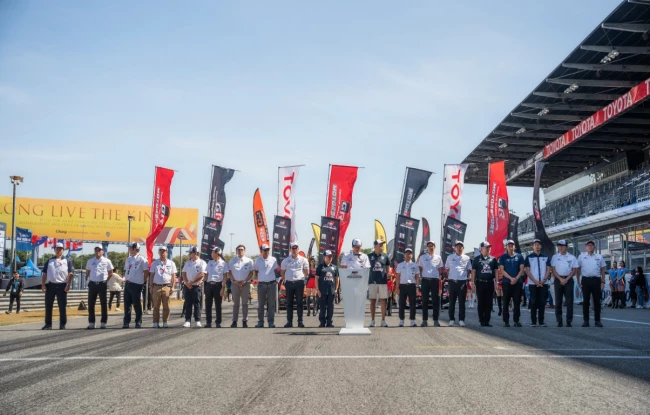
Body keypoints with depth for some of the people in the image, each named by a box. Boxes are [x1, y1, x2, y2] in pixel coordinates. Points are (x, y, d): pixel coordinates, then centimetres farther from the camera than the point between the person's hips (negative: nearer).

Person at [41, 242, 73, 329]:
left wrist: (68, 284, -11)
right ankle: (48, 324, 9)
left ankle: (62, 324, 6)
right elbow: (44, 274, 13)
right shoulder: (49, 261, 16)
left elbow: (70, 273, 0)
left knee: (62, 306, 0)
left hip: (62, 285, -2)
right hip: (50, 285, 3)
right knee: (48, 306, 3)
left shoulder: (67, 261, 8)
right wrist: (43, 284, 1)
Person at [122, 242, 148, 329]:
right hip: (127, 284, 7)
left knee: (137, 304, -2)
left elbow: (146, 272, -7)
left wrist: (141, 281, -4)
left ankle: (138, 322, 6)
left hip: (136, 285, -7)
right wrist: (126, 279, 11)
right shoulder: (128, 259, 15)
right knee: (127, 303, 7)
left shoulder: (142, 259, -8)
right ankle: (126, 322, 13)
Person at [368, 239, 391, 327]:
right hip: (372, 281, 0)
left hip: (383, 281, 0)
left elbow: (388, 269, 13)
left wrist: (388, 275, 0)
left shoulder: (385, 256, 7)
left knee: (383, 300, 0)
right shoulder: (369, 256, 5)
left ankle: (383, 320, 6)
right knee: (373, 301, 4)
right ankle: (372, 320, 9)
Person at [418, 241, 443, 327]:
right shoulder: (422, 257, 8)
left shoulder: (438, 257, 9)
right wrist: (421, 277, 1)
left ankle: (436, 320, 4)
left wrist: (440, 277, 5)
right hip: (425, 280, 0)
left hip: (435, 280, 0)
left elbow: (440, 269, 16)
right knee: (425, 300, 1)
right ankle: (424, 320, 4)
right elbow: (420, 268, 12)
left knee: (436, 300, 0)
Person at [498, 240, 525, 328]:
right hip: (507, 282, -1)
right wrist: (511, 278, -13)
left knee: (517, 302, 1)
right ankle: (506, 321, 3)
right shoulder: (503, 257, 4)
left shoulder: (519, 256, 8)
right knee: (506, 302, 0)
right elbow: (502, 270, -2)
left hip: (518, 282, 1)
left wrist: (516, 278, -10)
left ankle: (516, 320, 6)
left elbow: (521, 269, 5)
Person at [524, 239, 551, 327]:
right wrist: (535, 281, -11)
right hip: (532, 283, -2)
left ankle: (541, 321, 7)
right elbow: (527, 271, -1)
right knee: (533, 302, -1)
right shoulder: (529, 257, 5)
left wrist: (543, 280, -9)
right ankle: (533, 321, 2)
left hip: (544, 283, 2)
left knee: (542, 303, 2)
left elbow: (548, 270, 6)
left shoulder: (545, 257, 11)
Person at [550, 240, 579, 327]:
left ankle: (569, 321, 1)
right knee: (558, 301, 1)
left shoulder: (572, 257, 5)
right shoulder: (555, 257, 7)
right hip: (558, 280, 1)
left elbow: (574, 270, 1)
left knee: (569, 301, -2)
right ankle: (559, 321, 5)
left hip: (568, 280, -1)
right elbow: (553, 269, 1)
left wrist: (566, 279, -9)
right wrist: (561, 279, -10)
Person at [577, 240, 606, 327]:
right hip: (585, 280, -1)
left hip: (596, 280, 1)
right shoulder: (581, 256, 7)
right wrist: (578, 281, 1)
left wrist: (603, 282, 2)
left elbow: (602, 270, 10)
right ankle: (586, 321, 5)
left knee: (597, 301, 2)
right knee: (586, 301, 1)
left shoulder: (599, 257, 10)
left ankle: (597, 320, 7)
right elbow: (578, 269, 8)